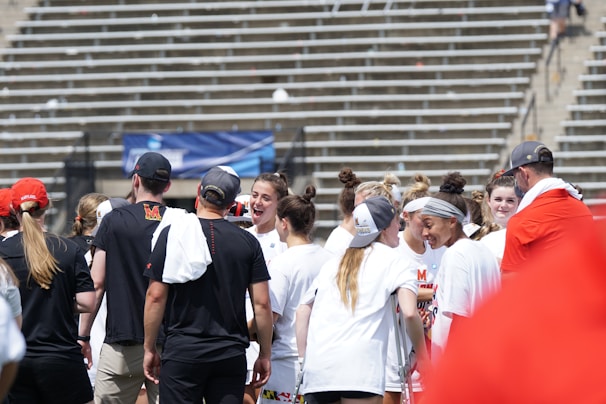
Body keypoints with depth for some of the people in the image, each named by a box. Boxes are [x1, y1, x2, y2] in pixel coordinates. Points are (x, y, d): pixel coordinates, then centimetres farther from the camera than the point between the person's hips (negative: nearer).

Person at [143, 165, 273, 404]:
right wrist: (265, 355, 11)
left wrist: (149, 349, 6)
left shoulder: (173, 235, -2)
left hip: (182, 350, -2)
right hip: (231, 355, 2)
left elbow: (156, 296, -2)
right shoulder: (248, 242, 3)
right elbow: (262, 304, 2)